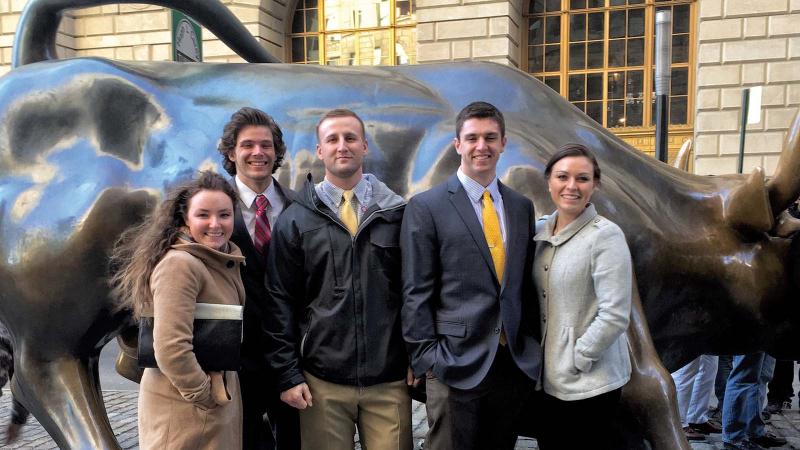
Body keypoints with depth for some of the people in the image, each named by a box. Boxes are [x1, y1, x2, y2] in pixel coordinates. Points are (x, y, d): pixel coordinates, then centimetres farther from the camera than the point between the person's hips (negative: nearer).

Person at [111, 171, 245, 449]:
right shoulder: (179, 264, -19)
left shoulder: (226, 260, 7)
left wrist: (221, 393, 9)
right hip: (186, 408, -8)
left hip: (220, 399, 8)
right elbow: (171, 349, -26)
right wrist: (206, 396, -15)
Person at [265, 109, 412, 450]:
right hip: (322, 382, 0)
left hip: (390, 381, 1)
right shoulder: (295, 220, 2)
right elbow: (281, 302, 2)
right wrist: (288, 374, -2)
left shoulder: (397, 212, 4)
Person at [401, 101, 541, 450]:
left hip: (517, 364, 5)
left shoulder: (521, 207, 10)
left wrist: (533, 347, 9)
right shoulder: (426, 207, -5)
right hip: (456, 364, -4)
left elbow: (526, 284, 14)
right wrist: (427, 358, -10)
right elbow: (416, 292, -6)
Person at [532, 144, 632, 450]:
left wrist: (576, 359, -14)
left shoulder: (606, 236, -14)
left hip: (591, 382, -6)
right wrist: (543, 358, 6)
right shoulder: (541, 230, 5)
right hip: (548, 378, 6)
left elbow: (615, 316, -18)